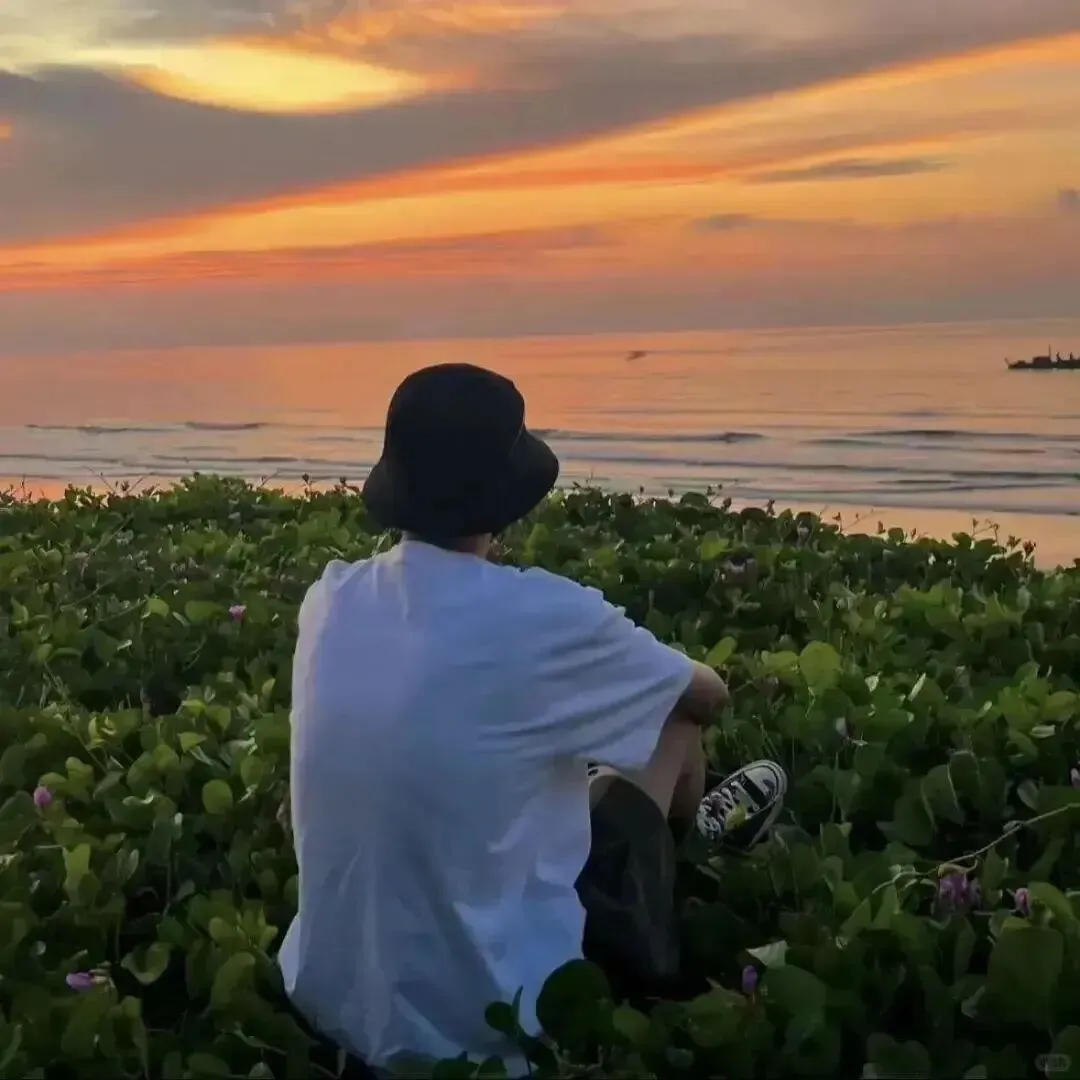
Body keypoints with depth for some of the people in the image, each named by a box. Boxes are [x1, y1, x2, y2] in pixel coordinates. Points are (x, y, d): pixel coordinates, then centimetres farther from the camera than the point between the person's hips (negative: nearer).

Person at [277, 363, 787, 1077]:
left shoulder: (330, 601, -5)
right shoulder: (543, 616, -21)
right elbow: (709, 695, 1)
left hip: (330, 1001, 6)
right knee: (671, 718, 14)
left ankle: (685, 827, 56)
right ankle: (694, 831, 48)